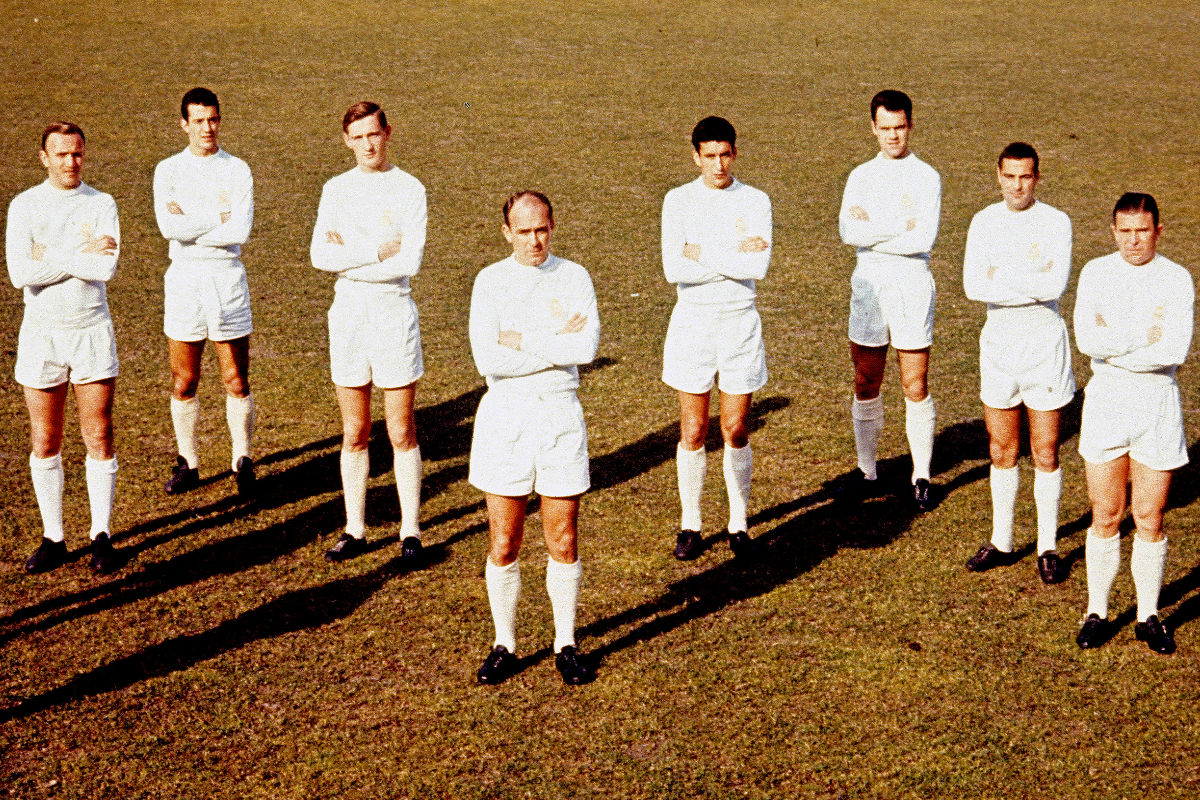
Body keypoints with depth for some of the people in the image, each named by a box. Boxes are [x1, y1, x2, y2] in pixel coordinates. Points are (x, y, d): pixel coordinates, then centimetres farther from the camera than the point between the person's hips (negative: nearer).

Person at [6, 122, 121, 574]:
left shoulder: (102, 205, -2)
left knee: (99, 439, 1)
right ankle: (53, 538, 17)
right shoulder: (23, 206, -1)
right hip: (41, 333, 1)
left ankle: (101, 537, 12)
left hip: (92, 333, -1)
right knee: (45, 442, 6)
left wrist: (47, 256, -15)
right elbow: (20, 274, -15)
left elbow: (106, 269, -18)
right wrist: (78, 255, -17)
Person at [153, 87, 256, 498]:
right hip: (183, 280, 1)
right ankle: (187, 463, 21)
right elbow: (169, 227, -14)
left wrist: (189, 224, -11)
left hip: (227, 279, -1)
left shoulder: (238, 170, 1)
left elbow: (241, 231, -13)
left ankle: (242, 461, 16)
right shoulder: (168, 170, 2)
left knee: (237, 383, 3)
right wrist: (219, 218, -12)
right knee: (184, 384, 7)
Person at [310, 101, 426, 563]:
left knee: (402, 433, 1)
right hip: (347, 314, 3)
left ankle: (410, 531, 10)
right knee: (354, 434, 9)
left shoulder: (409, 189, -3)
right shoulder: (336, 190, 7)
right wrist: (378, 252, -14)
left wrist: (348, 257, -9)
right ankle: (355, 530, 17)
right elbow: (320, 256, -6)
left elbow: (410, 261, -15)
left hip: (393, 313, -3)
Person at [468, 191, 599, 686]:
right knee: (503, 545, 5)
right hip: (504, 417, 0)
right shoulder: (489, 282, 0)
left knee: (563, 543, 5)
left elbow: (587, 348, -15)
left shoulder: (574, 279, 1)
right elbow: (488, 360, -14)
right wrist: (557, 343, -14)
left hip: (560, 416, 0)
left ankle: (566, 644, 20)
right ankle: (504, 646, 19)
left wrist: (521, 340, -14)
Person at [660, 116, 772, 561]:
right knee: (693, 432, 5)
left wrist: (704, 254, -14)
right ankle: (689, 524, 18)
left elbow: (759, 268, -16)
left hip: (740, 323, 0)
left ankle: (738, 522, 21)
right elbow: (674, 270, -15)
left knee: (736, 432, 6)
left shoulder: (756, 202, -2)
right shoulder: (678, 201, -3)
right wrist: (734, 257, -16)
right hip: (692, 323, 0)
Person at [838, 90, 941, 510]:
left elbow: (924, 240, -16)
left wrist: (872, 232, -10)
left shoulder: (927, 178, -3)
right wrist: (900, 227, -15)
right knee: (866, 385, 9)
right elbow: (848, 232, -8)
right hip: (868, 284, 3)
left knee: (916, 387, 1)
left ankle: (921, 476, 11)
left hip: (912, 285, -3)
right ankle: (866, 470, 20)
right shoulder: (860, 176, 8)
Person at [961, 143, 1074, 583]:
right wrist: (1032, 287, -17)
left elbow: (1055, 285, -22)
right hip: (998, 342, 3)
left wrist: (1002, 275, -15)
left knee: (1045, 454, 3)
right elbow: (973, 286, -12)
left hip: (1045, 344, -3)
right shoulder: (984, 222, 1)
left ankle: (1048, 548, 15)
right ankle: (1001, 542, 25)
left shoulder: (1056, 223, -8)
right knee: (1001, 452, 12)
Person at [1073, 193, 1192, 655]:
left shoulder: (1176, 279, -3)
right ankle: (1097, 612, 18)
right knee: (1105, 517, 5)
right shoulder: (1095, 273, 1)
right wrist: (1145, 337, -14)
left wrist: (1113, 348, -13)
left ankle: (1149, 616, 17)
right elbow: (1086, 338, -12)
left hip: (1157, 407, -1)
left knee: (1150, 520, 4)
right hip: (1105, 404, 1)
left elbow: (1175, 351, -16)